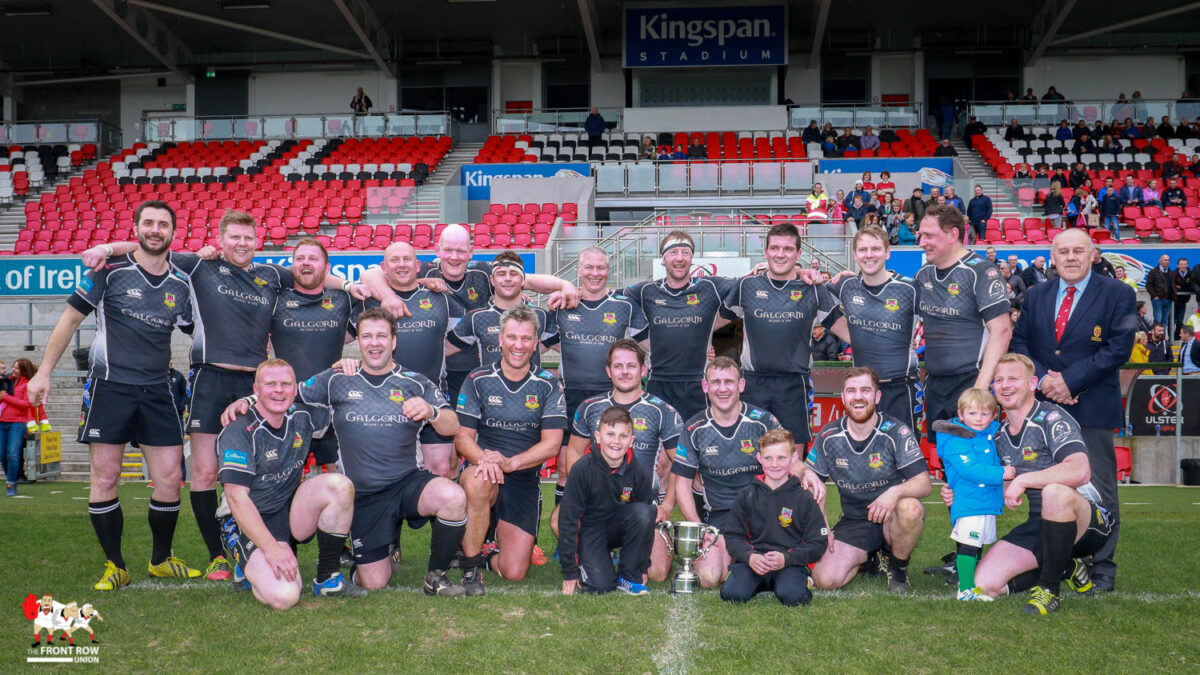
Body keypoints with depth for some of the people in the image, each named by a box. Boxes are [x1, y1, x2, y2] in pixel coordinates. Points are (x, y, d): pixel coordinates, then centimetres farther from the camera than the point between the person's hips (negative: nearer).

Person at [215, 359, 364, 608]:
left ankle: (327, 578, -10)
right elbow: (236, 497, -21)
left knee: (339, 485, -22)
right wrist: (271, 548, -29)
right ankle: (252, 568, 9)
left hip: (291, 513, 6)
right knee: (284, 597, -29)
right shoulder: (240, 431, -16)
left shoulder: (302, 416, 1)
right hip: (250, 524, -6)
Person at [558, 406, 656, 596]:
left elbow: (644, 519, -1)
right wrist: (570, 572, -15)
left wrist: (642, 567, 1)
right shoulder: (583, 470, -20)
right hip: (589, 530, -3)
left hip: (618, 527, 3)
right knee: (600, 585, -24)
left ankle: (628, 577, -11)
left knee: (644, 512, -28)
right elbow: (569, 520, -16)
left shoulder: (638, 473, -13)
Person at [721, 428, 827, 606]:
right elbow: (733, 535, 9)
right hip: (752, 560, 2)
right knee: (731, 594, -25)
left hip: (790, 563, -2)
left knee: (792, 597, -32)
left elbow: (818, 543, 2)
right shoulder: (747, 496, 10)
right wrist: (749, 556, -13)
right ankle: (759, 583, 6)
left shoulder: (804, 498, 4)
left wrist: (786, 558, -14)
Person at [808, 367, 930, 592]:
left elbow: (924, 483, -17)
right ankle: (869, 557, 14)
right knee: (825, 579, -21)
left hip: (892, 518, -2)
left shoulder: (896, 432, -11)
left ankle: (898, 565, -5)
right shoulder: (829, 436, -3)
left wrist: (895, 492, -39)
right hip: (853, 522, 2)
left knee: (910, 508, -37)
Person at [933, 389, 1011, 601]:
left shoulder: (990, 436, 11)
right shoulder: (956, 442, -16)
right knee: (968, 545, -10)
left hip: (988, 502, 9)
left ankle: (971, 582, 30)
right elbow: (970, 470, -26)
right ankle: (966, 589, -5)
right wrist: (1001, 473, -23)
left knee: (978, 544, 18)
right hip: (968, 503, -9)